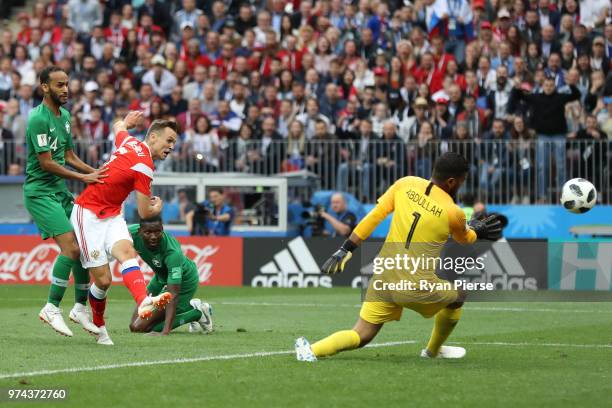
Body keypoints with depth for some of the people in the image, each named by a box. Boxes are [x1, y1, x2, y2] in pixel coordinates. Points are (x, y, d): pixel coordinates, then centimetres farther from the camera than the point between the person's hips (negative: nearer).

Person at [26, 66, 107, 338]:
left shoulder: (64, 115, 12)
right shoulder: (39, 119, -16)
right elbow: (46, 163, -19)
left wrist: (96, 172, 6)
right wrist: (83, 178, -18)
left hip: (60, 192, 9)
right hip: (39, 191, -9)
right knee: (70, 246, -19)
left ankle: (80, 308, 15)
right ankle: (52, 308, -11)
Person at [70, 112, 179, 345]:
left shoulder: (129, 141, 4)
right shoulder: (144, 167, -18)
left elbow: (118, 127, 31)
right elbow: (145, 213, -10)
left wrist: (126, 122, 55)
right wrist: (158, 207, 14)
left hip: (111, 216, 8)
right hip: (88, 214, -8)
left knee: (126, 251, -21)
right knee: (103, 280, -11)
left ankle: (143, 301, -40)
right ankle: (99, 327, 8)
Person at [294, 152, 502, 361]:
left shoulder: (406, 184, 0)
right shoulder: (454, 213, -8)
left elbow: (373, 217, -2)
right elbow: (463, 238, 15)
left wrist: (346, 250, 2)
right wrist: (477, 232, 38)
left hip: (383, 280, 4)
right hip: (417, 287, -4)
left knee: (361, 336, 8)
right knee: (457, 297, 27)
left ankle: (312, 350, -16)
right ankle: (433, 350, 42)